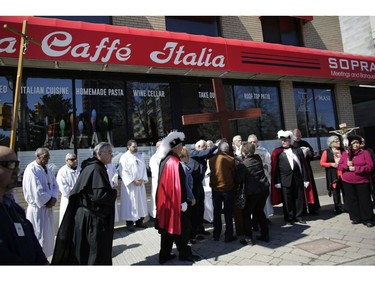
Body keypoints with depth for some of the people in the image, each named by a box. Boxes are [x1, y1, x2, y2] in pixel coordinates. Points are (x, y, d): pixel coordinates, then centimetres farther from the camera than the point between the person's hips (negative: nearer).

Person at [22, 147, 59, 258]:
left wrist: (53, 198, -8)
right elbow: (36, 190, -22)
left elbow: (55, 185, 9)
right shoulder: (31, 169, -16)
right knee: (38, 236, 0)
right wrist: (48, 201, -13)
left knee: (47, 234, 16)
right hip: (37, 208, -8)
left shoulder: (47, 169, 10)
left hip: (47, 207, 8)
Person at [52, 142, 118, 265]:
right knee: (96, 252, 3)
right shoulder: (96, 169, -20)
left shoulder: (91, 167, 10)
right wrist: (114, 193, -9)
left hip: (85, 215, 10)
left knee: (81, 252, 21)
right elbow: (100, 194, -27)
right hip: (92, 217, -10)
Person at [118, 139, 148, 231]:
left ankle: (139, 221, 21)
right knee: (129, 203, -1)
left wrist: (142, 179, -5)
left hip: (140, 184, 6)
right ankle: (129, 223, 8)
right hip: (130, 184, -6)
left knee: (140, 202, 10)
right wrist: (133, 181, -17)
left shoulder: (139, 156, 13)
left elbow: (143, 168, 10)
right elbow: (123, 171, -13)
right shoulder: (124, 157, -6)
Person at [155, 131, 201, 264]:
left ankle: (164, 254, 23)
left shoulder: (164, 160, 6)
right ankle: (184, 253, 22)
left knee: (168, 226, 14)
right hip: (175, 200, -8)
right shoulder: (175, 162, -20)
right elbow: (179, 183, -21)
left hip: (165, 199, 8)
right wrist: (183, 201, -17)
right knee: (180, 226, 7)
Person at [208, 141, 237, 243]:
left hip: (215, 189, 3)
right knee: (228, 213, 8)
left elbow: (211, 172, 6)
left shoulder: (211, 159, -4)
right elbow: (234, 174, -3)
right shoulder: (230, 159, -13)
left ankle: (216, 235, 23)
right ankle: (228, 236, 15)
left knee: (217, 212, 14)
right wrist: (233, 185, 12)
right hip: (228, 188, -3)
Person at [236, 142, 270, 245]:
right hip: (264, 188, 6)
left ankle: (248, 238, 10)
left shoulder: (242, 164, -15)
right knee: (259, 212, 19)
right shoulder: (258, 158, 0)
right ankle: (265, 235, 25)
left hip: (252, 191, -6)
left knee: (246, 214, 8)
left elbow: (239, 179, -8)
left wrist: (239, 188, 11)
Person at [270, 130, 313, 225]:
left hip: (298, 178, 2)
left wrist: (305, 179, 2)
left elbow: (303, 165, 6)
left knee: (299, 198, 11)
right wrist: (277, 181, -8)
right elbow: (275, 168, -3)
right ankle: (289, 218, 20)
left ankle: (298, 216, 28)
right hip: (285, 180, -2)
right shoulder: (277, 152, -1)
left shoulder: (298, 150, 7)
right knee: (287, 200, 6)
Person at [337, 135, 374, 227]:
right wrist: (347, 165, -17)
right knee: (352, 200, 8)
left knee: (364, 200, 0)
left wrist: (355, 168, -18)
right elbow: (339, 166, 3)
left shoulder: (365, 153, -3)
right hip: (347, 182, 3)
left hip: (362, 181, -3)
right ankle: (355, 218, 19)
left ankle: (367, 219, 11)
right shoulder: (345, 154, 6)